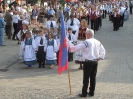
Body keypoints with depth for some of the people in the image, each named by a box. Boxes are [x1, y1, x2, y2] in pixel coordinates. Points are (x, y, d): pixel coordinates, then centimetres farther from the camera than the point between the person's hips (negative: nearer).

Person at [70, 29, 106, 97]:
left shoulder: (87, 42, -13)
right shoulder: (97, 42, 10)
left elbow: (77, 47, -15)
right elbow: (103, 50, 20)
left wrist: (70, 48, -1)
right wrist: (100, 57, 17)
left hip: (88, 62, -7)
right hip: (95, 62, 7)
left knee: (86, 78, -1)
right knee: (93, 77, 12)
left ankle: (84, 93, 2)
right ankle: (91, 92, 18)